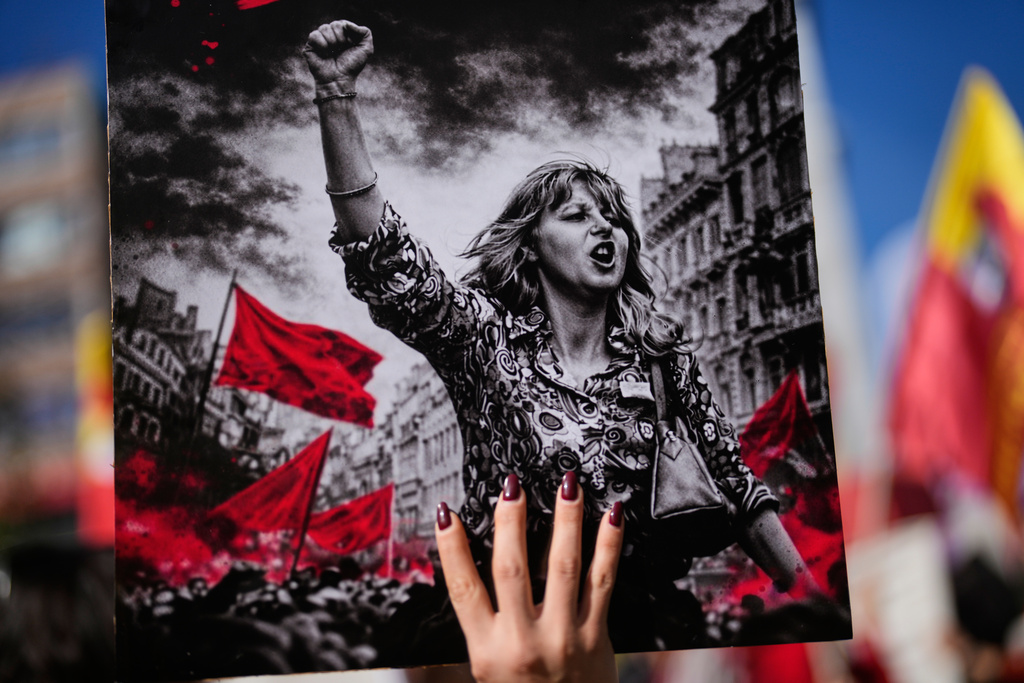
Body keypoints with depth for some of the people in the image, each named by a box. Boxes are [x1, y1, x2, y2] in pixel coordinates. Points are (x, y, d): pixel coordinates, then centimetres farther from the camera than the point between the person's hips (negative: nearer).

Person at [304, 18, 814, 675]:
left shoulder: (659, 349, 0)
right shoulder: (487, 338, -5)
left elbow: (736, 480, 1)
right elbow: (384, 261, -19)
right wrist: (337, 97, -29)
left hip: (641, 616, 2)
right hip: (510, 623, -2)